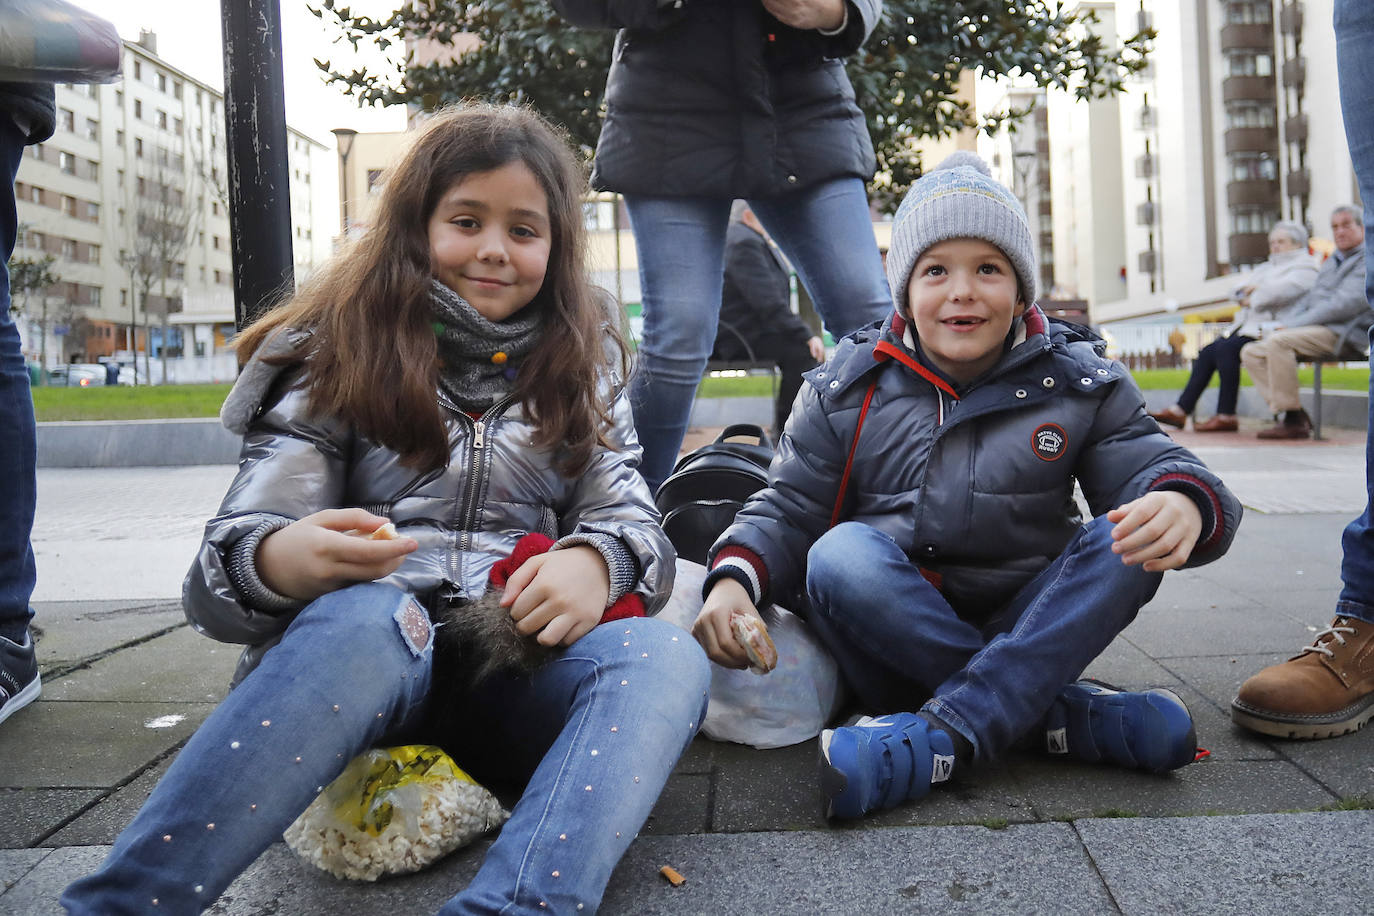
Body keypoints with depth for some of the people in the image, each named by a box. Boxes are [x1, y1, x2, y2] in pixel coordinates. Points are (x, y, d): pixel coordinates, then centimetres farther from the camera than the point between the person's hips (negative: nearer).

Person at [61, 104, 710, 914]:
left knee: (666, 661, -28)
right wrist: (280, 563, -27)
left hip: (516, 672, 3)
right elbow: (233, 554, -1)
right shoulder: (338, 356, 9)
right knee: (366, 618, -37)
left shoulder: (575, 373, 18)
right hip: (354, 662, -2)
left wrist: (595, 561, -19)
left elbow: (634, 520, 7)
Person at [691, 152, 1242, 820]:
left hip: (1029, 637, 1)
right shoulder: (847, 388, 1)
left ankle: (944, 732, -33)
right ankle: (1062, 711, -27)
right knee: (840, 555, -30)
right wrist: (734, 578, -23)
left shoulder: (1080, 382, 2)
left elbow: (1147, 465, -8)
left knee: (1126, 545, -24)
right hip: (892, 644, 0)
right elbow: (788, 508, -1)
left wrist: (1182, 503, -35)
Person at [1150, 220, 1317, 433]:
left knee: (1227, 348, -29)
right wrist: (1249, 290, 0)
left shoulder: (1305, 268, 3)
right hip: (1248, 325, 8)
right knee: (1208, 350, -13)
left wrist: (1252, 299, -4)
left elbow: (1282, 290, -17)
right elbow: (1237, 293, 22)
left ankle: (1226, 416, -29)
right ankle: (1180, 409, -19)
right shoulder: (1267, 268, 30)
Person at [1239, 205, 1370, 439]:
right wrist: (1287, 323, 2)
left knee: (1278, 341, -32)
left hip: (1342, 334, -9)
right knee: (1251, 352, -5)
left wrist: (1295, 324, -17)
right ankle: (1291, 416, -13)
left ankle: (1292, 419, -27)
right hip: (1316, 331, 9)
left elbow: (1345, 304, -15)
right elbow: (1308, 299, 25)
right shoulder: (1330, 263, 26)